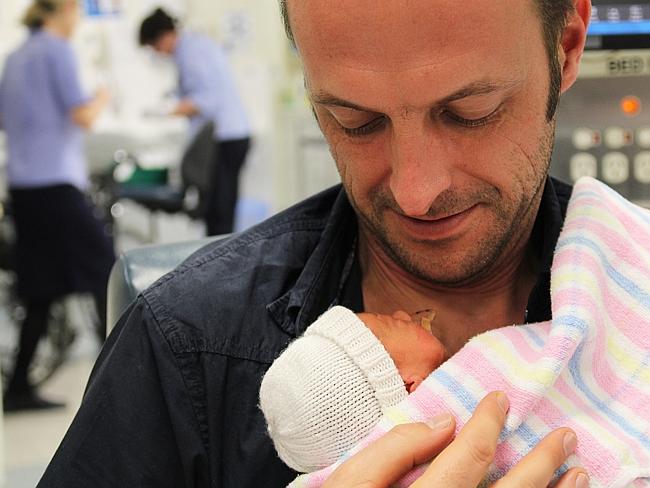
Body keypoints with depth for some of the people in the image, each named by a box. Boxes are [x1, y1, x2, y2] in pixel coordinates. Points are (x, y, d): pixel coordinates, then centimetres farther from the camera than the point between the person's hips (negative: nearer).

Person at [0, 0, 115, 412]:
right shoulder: (57, 51, -8)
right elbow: (83, 116, -14)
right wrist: (102, 100, 5)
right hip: (56, 182, -8)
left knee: (41, 291, 11)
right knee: (106, 270, -1)